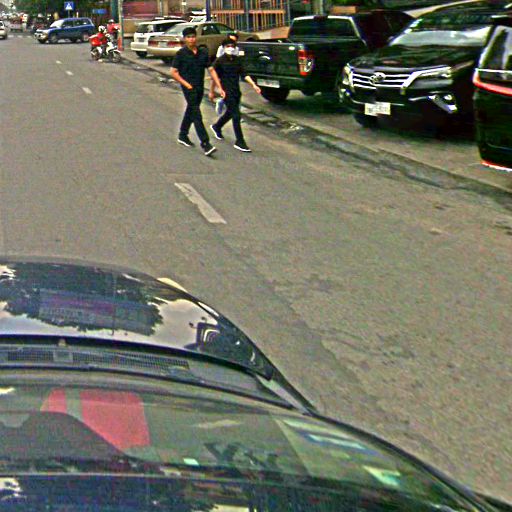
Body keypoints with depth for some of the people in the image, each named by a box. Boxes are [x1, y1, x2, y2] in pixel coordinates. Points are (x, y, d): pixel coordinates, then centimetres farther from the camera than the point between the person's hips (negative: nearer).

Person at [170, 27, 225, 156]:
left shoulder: (203, 52, 6)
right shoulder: (181, 54, -7)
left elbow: (211, 70, 6)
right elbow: (173, 72, -5)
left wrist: (219, 87, 0)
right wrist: (186, 84, -13)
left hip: (200, 87, 6)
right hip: (189, 88, -6)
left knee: (191, 111, 19)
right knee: (196, 115, -12)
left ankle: (183, 136, 38)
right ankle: (205, 144, -20)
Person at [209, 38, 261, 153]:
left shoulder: (237, 60, 7)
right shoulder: (219, 61, -8)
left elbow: (244, 74, 7)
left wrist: (253, 85, -3)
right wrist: (212, 91, 3)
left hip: (236, 91, 7)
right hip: (227, 92, -7)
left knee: (230, 113, 23)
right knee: (236, 116, -11)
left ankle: (216, 127, 51)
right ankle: (240, 142, -6)